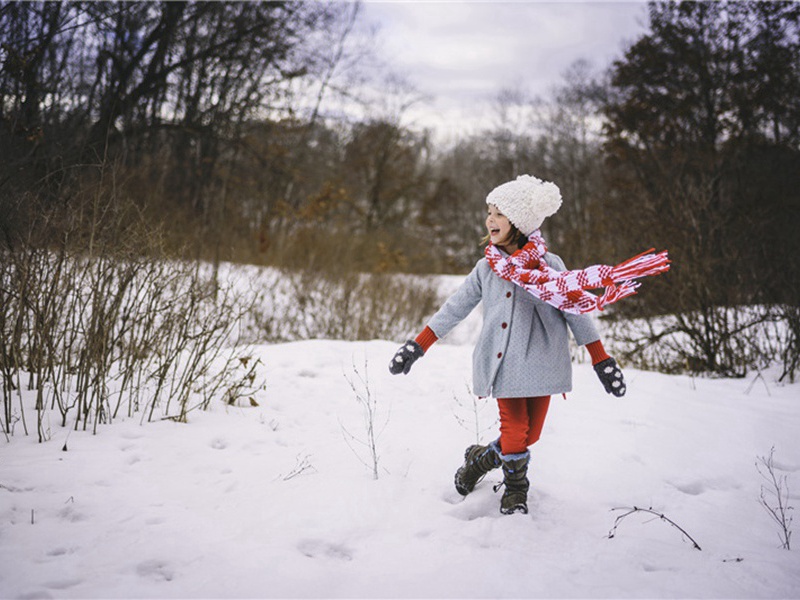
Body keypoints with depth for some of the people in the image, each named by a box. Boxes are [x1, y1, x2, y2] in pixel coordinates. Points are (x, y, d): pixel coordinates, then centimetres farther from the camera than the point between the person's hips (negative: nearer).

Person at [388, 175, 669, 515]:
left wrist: (601, 360, 0)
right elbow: (455, 308, 8)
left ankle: (480, 460, 29)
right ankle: (515, 488, 22)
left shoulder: (550, 266, -2)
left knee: (530, 434, 3)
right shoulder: (487, 267, 5)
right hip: (502, 364, 1)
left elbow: (578, 310, 1)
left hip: (540, 364, 0)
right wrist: (417, 346, 3)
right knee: (514, 430, -5)